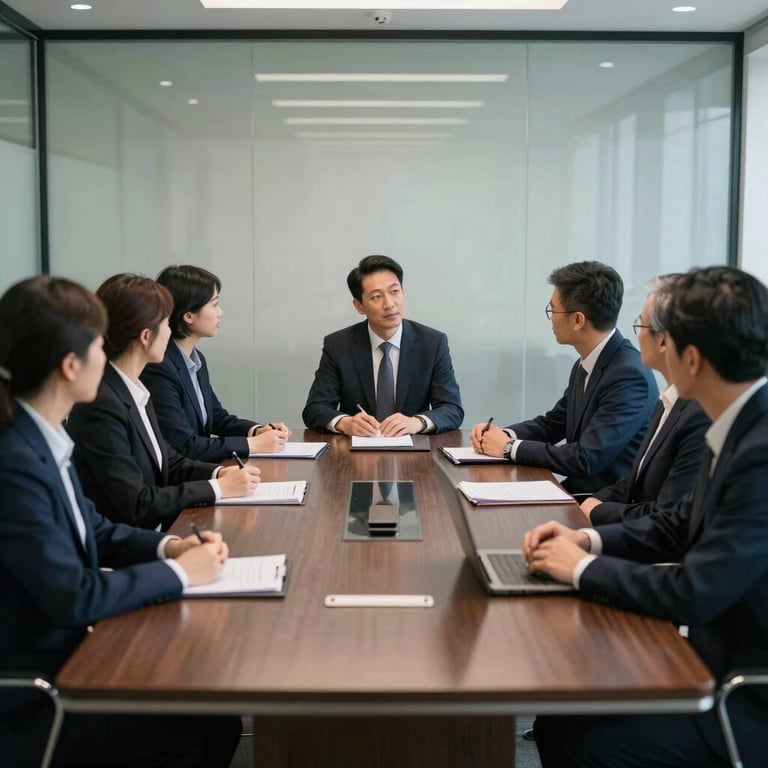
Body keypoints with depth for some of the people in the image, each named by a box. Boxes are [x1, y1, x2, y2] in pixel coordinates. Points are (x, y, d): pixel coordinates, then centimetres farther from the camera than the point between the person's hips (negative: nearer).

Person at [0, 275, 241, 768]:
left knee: (215, 714, 5)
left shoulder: (43, 438, 0)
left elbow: (92, 529, 13)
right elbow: (75, 596, -25)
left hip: (65, 655, 8)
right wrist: (179, 572, -14)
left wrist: (169, 546, -3)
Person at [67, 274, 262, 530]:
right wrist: (218, 488, -14)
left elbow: (168, 462, 14)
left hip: (157, 532, 8)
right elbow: (136, 504, -20)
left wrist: (219, 473, -3)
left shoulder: (133, 390, 6)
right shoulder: (101, 404, -20)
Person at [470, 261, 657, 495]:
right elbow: (552, 424, 18)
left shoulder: (629, 375, -22)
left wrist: (510, 447, -15)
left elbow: (586, 459, -26)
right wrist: (504, 435, -1)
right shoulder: (584, 366, 5)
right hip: (578, 492, 8)